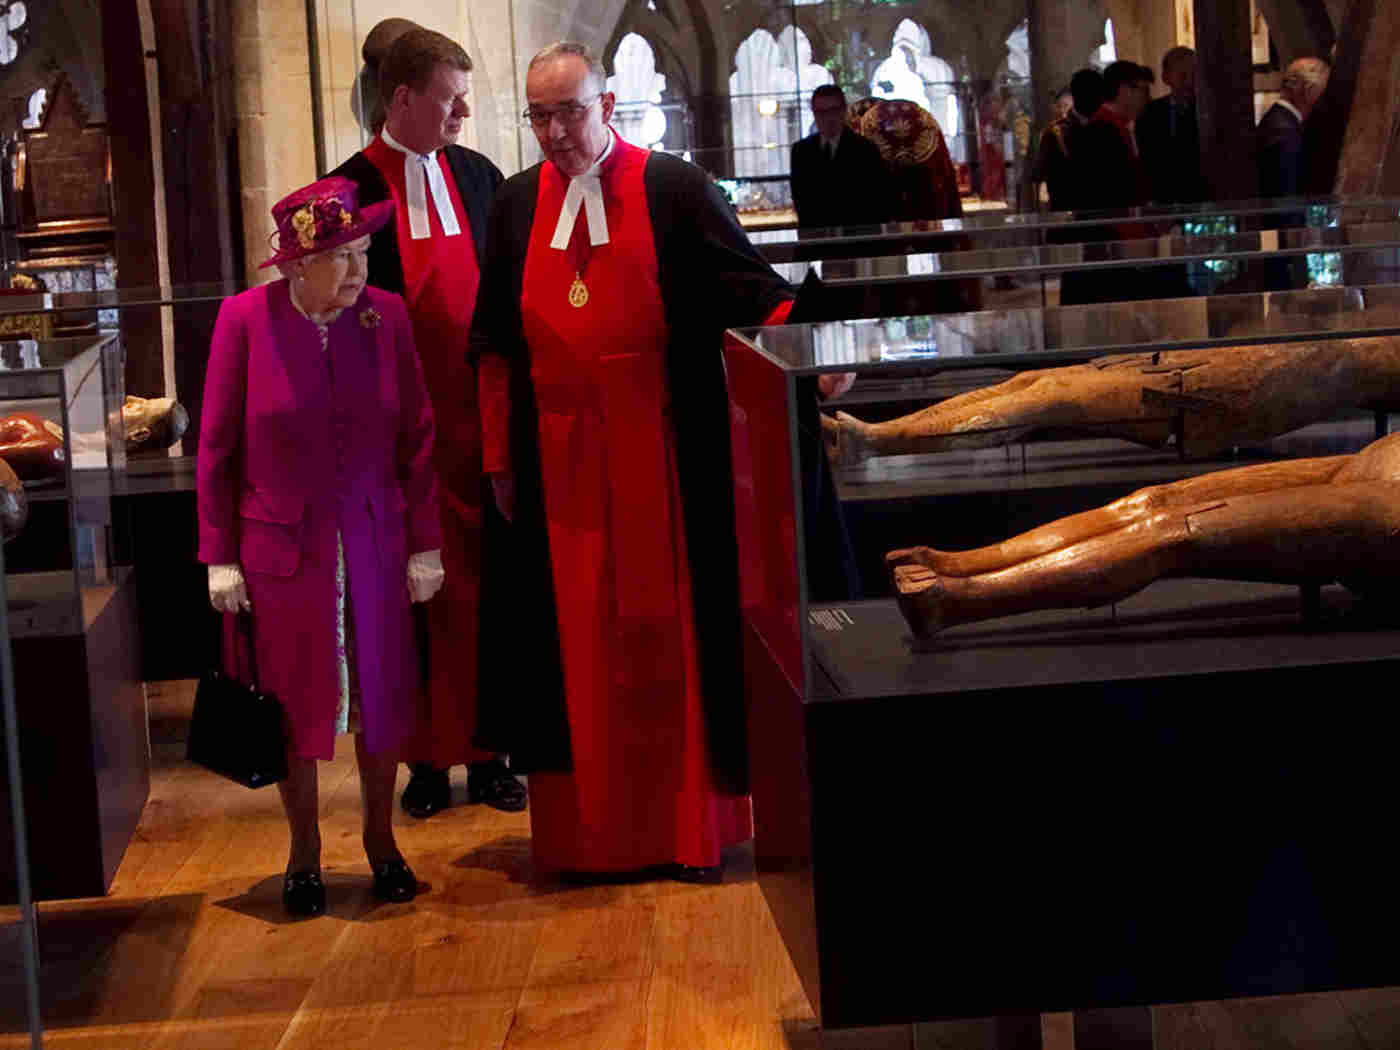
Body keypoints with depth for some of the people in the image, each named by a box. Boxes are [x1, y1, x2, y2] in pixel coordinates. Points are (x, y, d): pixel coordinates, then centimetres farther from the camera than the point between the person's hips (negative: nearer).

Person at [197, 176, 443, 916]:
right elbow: (217, 447, -3)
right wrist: (219, 556, -5)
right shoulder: (246, 319, -10)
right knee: (295, 704, 8)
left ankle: (380, 838, 28)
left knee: (382, 697, 8)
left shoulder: (385, 315, -4)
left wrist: (425, 544, 1)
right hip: (282, 545, -2)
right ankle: (303, 849, 25)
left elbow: (416, 437, 2)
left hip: (374, 543, 2)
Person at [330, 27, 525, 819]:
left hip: (482, 413, 3)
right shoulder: (356, 188, -5)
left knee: (488, 582, 7)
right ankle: (428, 755, 13)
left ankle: (487, 750, 17)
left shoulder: (480, 177, 6)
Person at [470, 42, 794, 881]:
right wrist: (500, 456, 9)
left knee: (671, 634, 2)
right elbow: (496, 341, 13)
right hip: (561, 457, 3)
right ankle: (595, 828, 12)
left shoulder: (676, 190, -3)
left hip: (665, 455, -3)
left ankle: (689, 824, 11)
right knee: (578, 641, 4)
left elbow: (757, 294, -4)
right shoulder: (519, 206, 9)